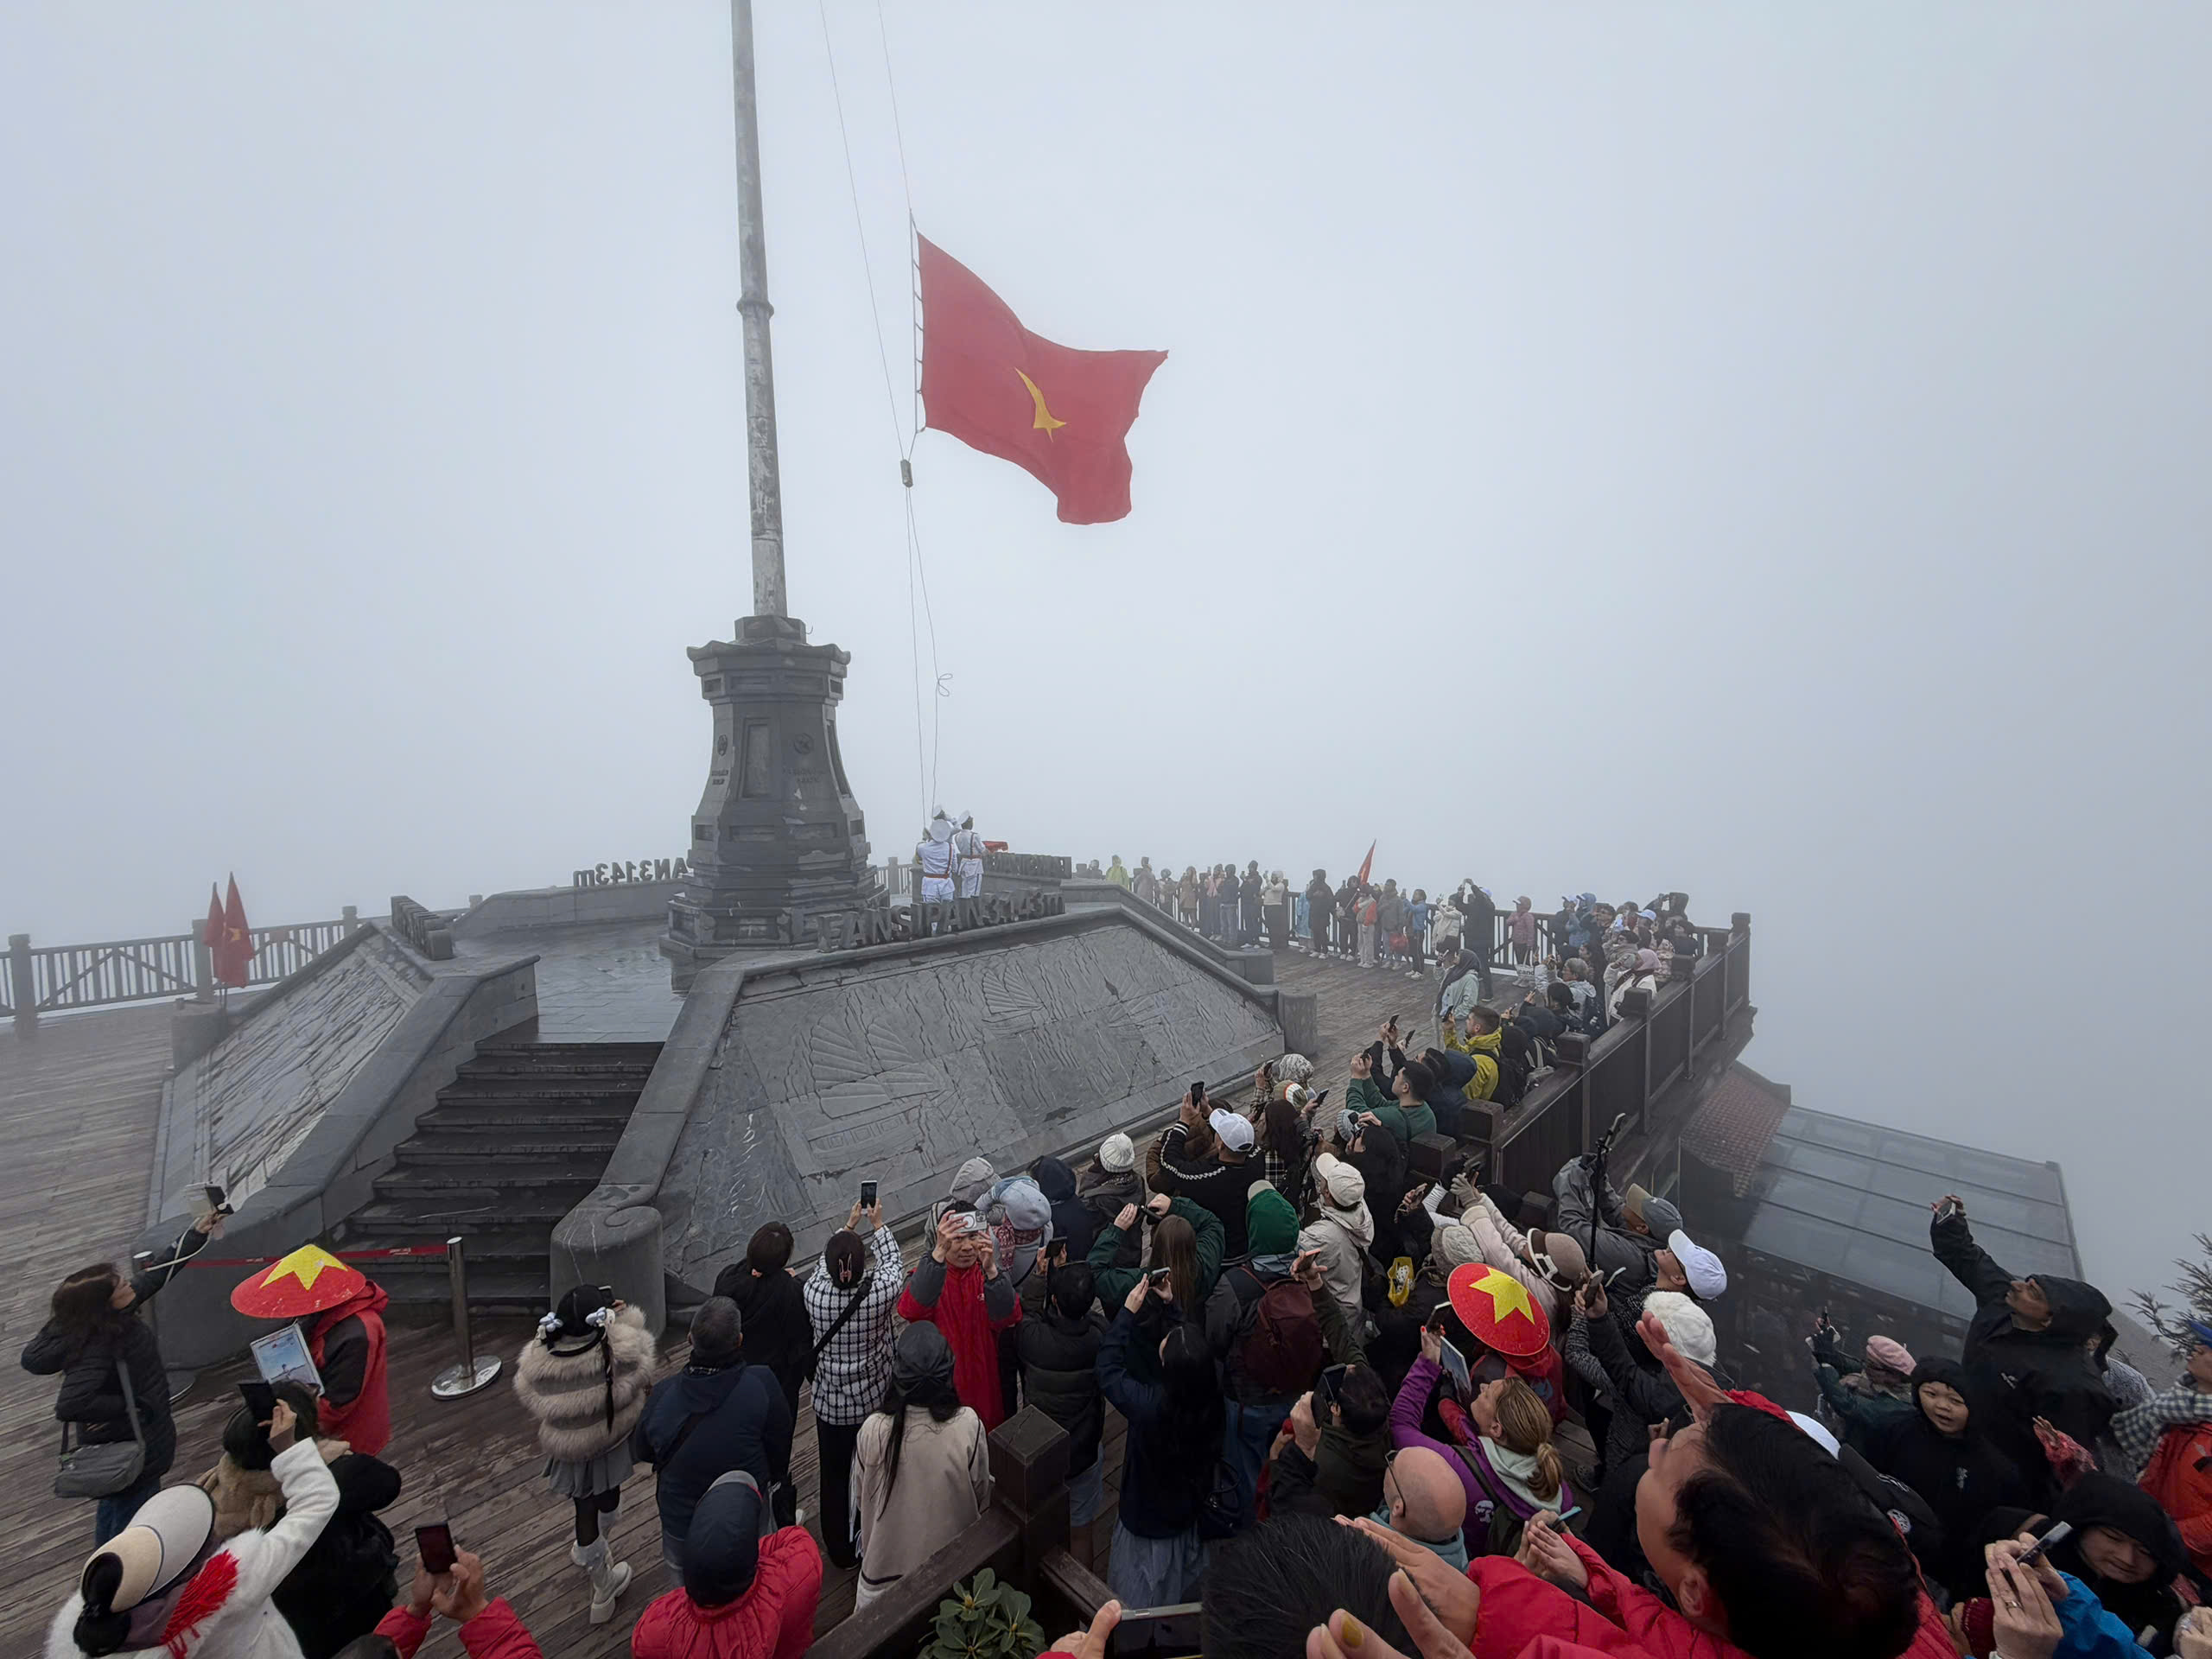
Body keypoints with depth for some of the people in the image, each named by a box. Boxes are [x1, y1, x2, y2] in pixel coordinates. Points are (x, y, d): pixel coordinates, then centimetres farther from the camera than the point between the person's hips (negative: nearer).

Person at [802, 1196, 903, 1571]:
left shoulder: (814, 1293, -26)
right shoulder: (879, 1293, -30)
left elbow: (824, 1266, -2)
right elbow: (893, 1263, -7)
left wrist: (848, 1226, 10)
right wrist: (877, 1226, 7)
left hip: (831, 1403, 1)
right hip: (877, 1400, 0)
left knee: (835, 1476, 21)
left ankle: (841, 1551, 40)